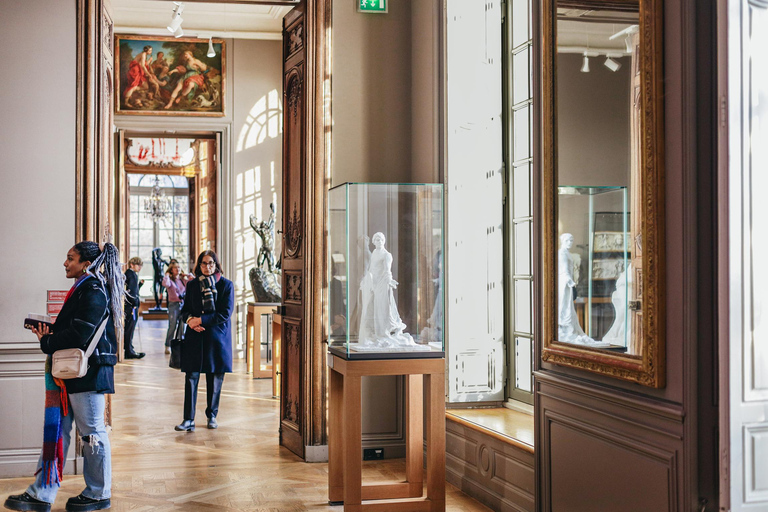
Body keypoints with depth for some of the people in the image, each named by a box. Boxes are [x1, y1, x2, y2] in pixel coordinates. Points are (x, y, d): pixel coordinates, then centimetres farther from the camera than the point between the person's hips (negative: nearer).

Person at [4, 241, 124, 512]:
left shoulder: (94, 292, -16)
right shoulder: (83, 289, 15)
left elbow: (79, 336, -23)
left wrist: (46, 342, -10)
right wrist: (48, 332, 2)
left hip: (88, 373, -10)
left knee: (92, 433, 3)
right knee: (56, 429, 10)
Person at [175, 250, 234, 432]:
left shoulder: (226, 285, 0)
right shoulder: (192, 284, 9)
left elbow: (225, 313, -8)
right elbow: (185, 309, 12)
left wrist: (201, 320, -13)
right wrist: (190, 319, -11)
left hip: (217, 338, -1)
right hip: (195, 338, 2)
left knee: (215, 380, 6)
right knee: (191, 378, -4)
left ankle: (212, 415, 22)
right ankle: (188, 420, -3)